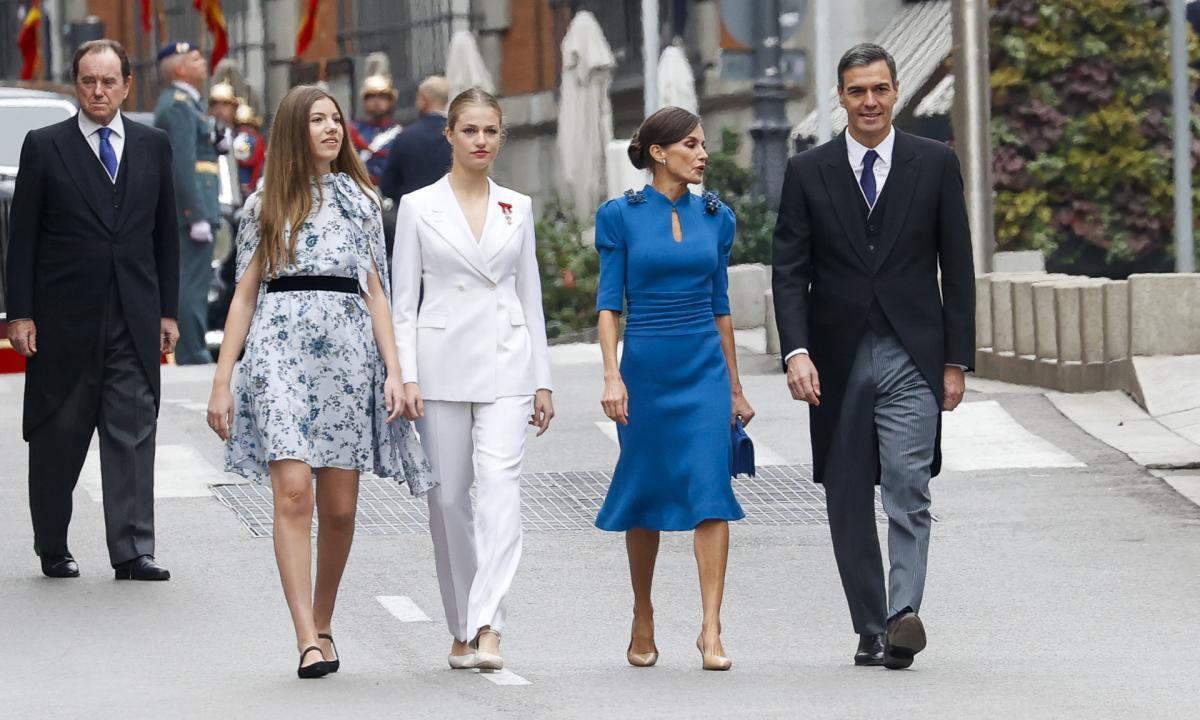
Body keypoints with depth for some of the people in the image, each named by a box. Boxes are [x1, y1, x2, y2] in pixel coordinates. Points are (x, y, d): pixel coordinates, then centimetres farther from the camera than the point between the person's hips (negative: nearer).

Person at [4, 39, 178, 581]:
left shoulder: (153, 146, 10)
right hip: (64, 319, -2)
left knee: (133, 434, -3)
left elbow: (165, 233, 13)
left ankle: (132, 551, -4)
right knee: (58, 439, 6)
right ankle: (53, 549, 18)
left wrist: (167, 311, 9)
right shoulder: (44, 147, 1)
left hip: (134, 321, 2)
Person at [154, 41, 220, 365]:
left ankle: (191, 353, 17)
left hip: (183, 210, 10)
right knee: (193, 284, -10)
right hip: (191, 205, -10)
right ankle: (192, 356, -11)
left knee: (192, 283, 13)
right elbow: (183, 164, -20)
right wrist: (198, 216, -22)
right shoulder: (180, 106, -13)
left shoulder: (175, 102, 19)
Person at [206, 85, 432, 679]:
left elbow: (375, 292, 14)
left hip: (349, 351, 2)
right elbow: (245, 296, 10)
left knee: (339, 506, 1)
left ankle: (322, 625, 20)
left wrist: (393, 371, 3)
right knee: (293, 491, -15)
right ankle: (309, 641, -18)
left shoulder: (360, 200, 16)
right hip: (282, 350, -2)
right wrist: (222, 382, 4)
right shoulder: (264, 206, 11)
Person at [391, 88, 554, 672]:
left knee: (500, 484, -16)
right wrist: (405, 376, -7)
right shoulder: (418, 207, 3)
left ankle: (488, 628, -24)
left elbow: (530, 296, 13)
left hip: (506, 361, 1)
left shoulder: (518, 208, 10)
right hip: (443, 361, -1)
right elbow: (403, 299, 2)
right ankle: (462, 629, 18)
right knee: (448, 498, 4)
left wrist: (542, 379, 10)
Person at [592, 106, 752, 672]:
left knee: (711, 491, -11)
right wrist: (612, 375, -13)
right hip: (645, 366, -2)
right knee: (646, 493, 8)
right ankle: (642, 618, 26)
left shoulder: (715, 217, 8)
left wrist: (734, 387, 16)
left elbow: (720, 304, 14)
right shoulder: (621, 216, -1)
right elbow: (609, 302, -3)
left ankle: (711, 629, -13)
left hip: (705, 367, 2)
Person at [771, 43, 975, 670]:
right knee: (849, 507, 5)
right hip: (838, 361, 2)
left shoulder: (935, 164, 5)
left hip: (911, 359, -2)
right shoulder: (807, 172, 6)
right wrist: (796, 351, -12)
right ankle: (871, 629, 13)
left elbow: (957, 267, 5)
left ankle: (903, 618, -23)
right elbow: (789, 272, 2)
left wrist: (956, 360, 1)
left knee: (908, 494, -15)